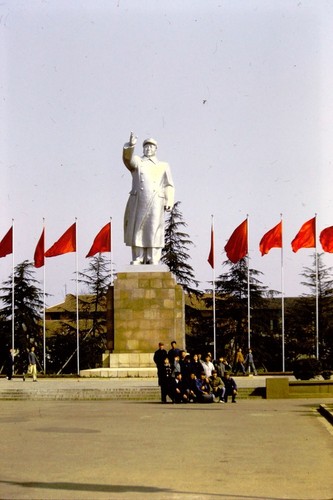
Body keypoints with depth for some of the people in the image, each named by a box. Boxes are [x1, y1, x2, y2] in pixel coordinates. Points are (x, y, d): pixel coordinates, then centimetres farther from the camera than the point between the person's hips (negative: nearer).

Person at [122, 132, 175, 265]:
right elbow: (128, 158, -7)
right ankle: (138, 258, -2)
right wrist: (130, 145, -27)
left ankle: (153, 259, -6)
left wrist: (169, 202, -4)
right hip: (138, 201, 0)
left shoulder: (163, 166, 18)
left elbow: (168, 186, 11)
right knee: (136, 229, -4)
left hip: (155, 203, 0)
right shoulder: (137, 162, 16)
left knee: (153, 230, -7)